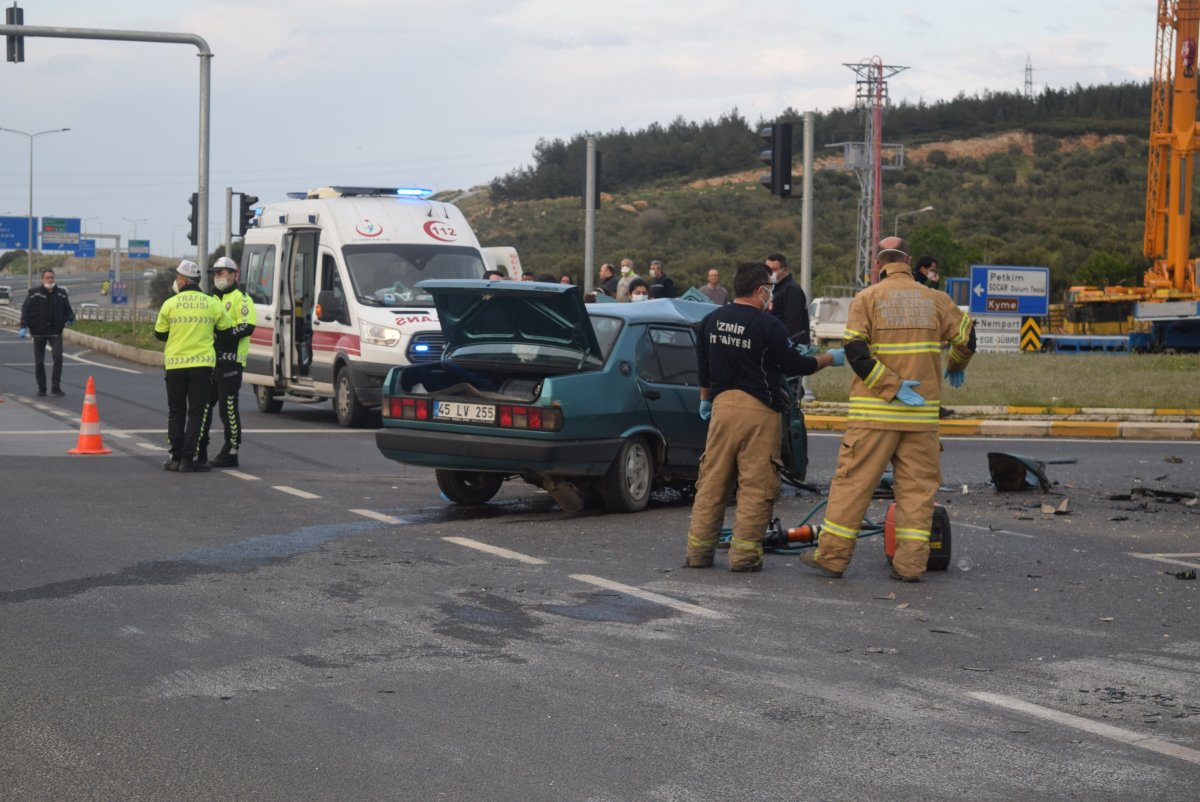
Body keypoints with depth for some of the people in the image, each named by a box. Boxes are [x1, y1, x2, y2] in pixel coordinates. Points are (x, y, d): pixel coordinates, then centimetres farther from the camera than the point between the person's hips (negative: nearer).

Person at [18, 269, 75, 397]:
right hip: (39, 333, -1)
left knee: (58, 358, -13)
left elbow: (67, 309, 12)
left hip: (56, 332, 1)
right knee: (39, 362, 6)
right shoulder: (34, 294, -4)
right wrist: (23, 326, -15)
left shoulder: (61, 293, 3)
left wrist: (70, 318, -9)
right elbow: (25, 310, -5)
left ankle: (56, 387, -7)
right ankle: (41, 388, 18)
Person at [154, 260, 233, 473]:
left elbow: (160, 333, 5)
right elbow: (225, 330, 7)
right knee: (196, 413, 2)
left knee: (176, 412, 12)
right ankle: (188, 459, -4)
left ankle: (176, 457, 11)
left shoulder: (170, 304, -4)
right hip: (202, 364, -1)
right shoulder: (212, 304, -3)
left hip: (175, 364, 1)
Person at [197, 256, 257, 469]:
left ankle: (231, 453, 0)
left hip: (230, 362, -8)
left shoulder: (241, 299, -4)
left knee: (228, 409, -5)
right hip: (210, 361, 8)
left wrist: (222, 336, -23)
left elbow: (247, 327, -16)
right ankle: (199, 452, 14)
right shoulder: (212, 299, 22)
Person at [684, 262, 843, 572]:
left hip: (722, 406, 6)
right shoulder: (768, 325, -12)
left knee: (712, 480, 10)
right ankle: (744, 554, 0)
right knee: (756, 485, 1)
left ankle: (698, 550, 11)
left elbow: (703, 364, 18)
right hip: (759, 410, -6)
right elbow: (792, 365, -5)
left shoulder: (712, 320, 8)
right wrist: (828, 359, 10)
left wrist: (705, 398, 32)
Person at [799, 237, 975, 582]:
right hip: (923, 414, 2)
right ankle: (910, 563, 4)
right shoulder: (935, 300, 7)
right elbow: (966, 336, 14)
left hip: (874, 412, -2)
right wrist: (956, 368, 32)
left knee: (853, 482, 2)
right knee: (918, 487, 7)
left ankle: (832, 555, 5)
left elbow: (856, 351, -12)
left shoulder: (867, 298, -1)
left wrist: (892, 387, -12)